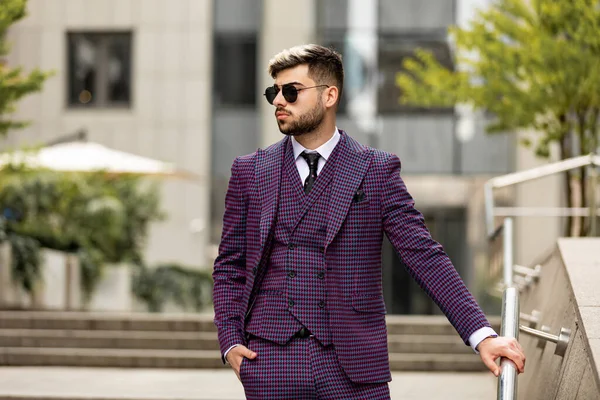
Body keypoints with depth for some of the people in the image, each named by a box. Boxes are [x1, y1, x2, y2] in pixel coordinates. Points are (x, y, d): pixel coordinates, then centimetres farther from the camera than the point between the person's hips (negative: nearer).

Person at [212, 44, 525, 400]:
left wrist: (482, 334, -11)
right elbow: (230, 265, 13)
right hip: (271, 361, 1)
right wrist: (230, 341, -1)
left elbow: (425, 256, -3)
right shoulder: (250, 172, 8)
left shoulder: (377, 171, 3)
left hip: (354, 365, -1)